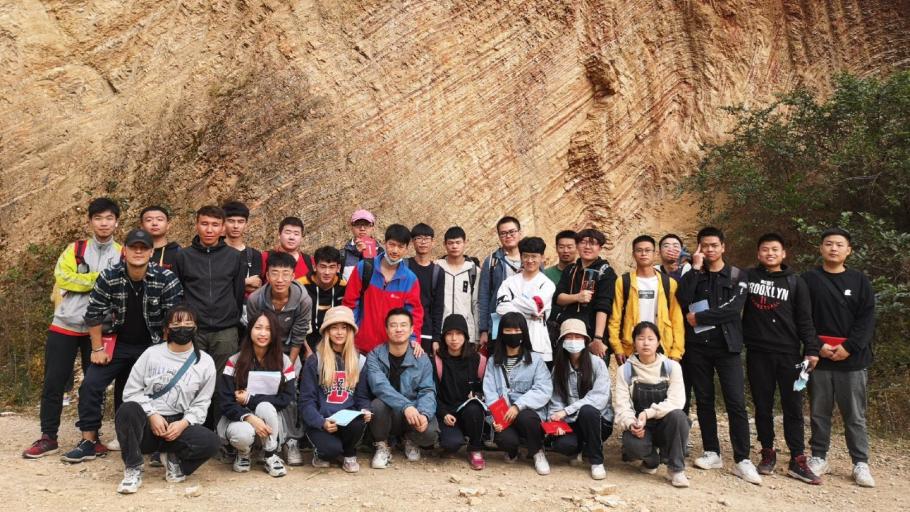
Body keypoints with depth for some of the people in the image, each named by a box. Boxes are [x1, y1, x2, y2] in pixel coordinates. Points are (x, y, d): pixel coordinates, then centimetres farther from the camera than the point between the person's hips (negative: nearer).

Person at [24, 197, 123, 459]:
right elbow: (63, 277, -11)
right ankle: (48, 437, 17)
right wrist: (101, 279, -13)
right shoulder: (75, 249, 4)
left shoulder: (123, 255, 3)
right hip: (64, 327, 1)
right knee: (53, 383, 4)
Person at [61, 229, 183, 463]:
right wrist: (98, 348, -3)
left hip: (153, 346, -2)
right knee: (91, 384, -4)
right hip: (119, 344, 2)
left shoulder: (166, 279, -20)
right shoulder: (109, 277, -13)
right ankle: (88, 441, 9)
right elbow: (94, 313, -4)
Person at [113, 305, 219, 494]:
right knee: (128, 410, -34)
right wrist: (152, 415, -12)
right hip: (146, 423, 0)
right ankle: (133, 468, -14)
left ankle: (173, 457, 3)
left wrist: (183, 423, -14)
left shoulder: (205, 362, 4)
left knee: (212, 442, -29)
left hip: (179, 425, 0)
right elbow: (131, 391, 2)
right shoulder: (151, 353, 5)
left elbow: (201, 404, 4)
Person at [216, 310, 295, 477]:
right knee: (243, 434, -35)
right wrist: (249, 418, -29)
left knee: (265, 407, -34)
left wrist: (251, 399, -17)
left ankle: (270, 456, -11)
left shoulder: (284, 361, -5)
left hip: (269, 418, 0)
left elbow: (286, 399, -10)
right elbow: (226, 402, -12)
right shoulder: (235, 361, -8)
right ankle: (243, 454, 4)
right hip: (238, 418, 0)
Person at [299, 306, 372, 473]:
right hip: (320, 421, -2)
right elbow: (306, 400, -4)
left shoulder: (359, 361, 9)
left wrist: (365, 410, -14)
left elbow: (362, 396, 10)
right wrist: (322, 422, -22)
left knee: (359, 422, -32)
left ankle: (349, 454, 2)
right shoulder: (314, 362, 0)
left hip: (348, 420, 3)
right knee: (332, 448, -32)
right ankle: (322, 452, 8)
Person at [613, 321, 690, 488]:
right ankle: (652, 459, 5)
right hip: (639, 428, 0)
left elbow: (676, 400, -14)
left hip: (666, 425, 0)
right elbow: (621, 403, -8)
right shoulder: (625, 370, -1)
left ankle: (676, 468, -12)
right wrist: (631, 423, -29)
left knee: (677, 415, -33)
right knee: (633, 444, -34)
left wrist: (648, 413, -27)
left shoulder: (671, 366, -3)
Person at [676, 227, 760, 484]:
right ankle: (712, 453, 18)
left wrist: (699, 318, -9)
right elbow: (682, 300, -11)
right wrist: (696, 269, -11)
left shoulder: (737, 276, 6)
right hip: (697, 346, 2)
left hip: (726, 345, -2)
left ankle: (742, 460, 0)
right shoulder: (693, 275, 9)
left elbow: (733, 308, -10)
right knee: (704, 401, 8)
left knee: (736, 403, -6)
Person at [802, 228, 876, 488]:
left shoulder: (860, 280, 5)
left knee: (855, 415, 5)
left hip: (852, 359, 0)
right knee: (819, 412, 8)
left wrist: (849, 348, -12)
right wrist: (817, 346, -12)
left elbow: (867, 318, -2)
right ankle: (818, 457, 18)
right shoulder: (809, 279, 3)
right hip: (819, 358, 0)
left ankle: (861, 463, 15)